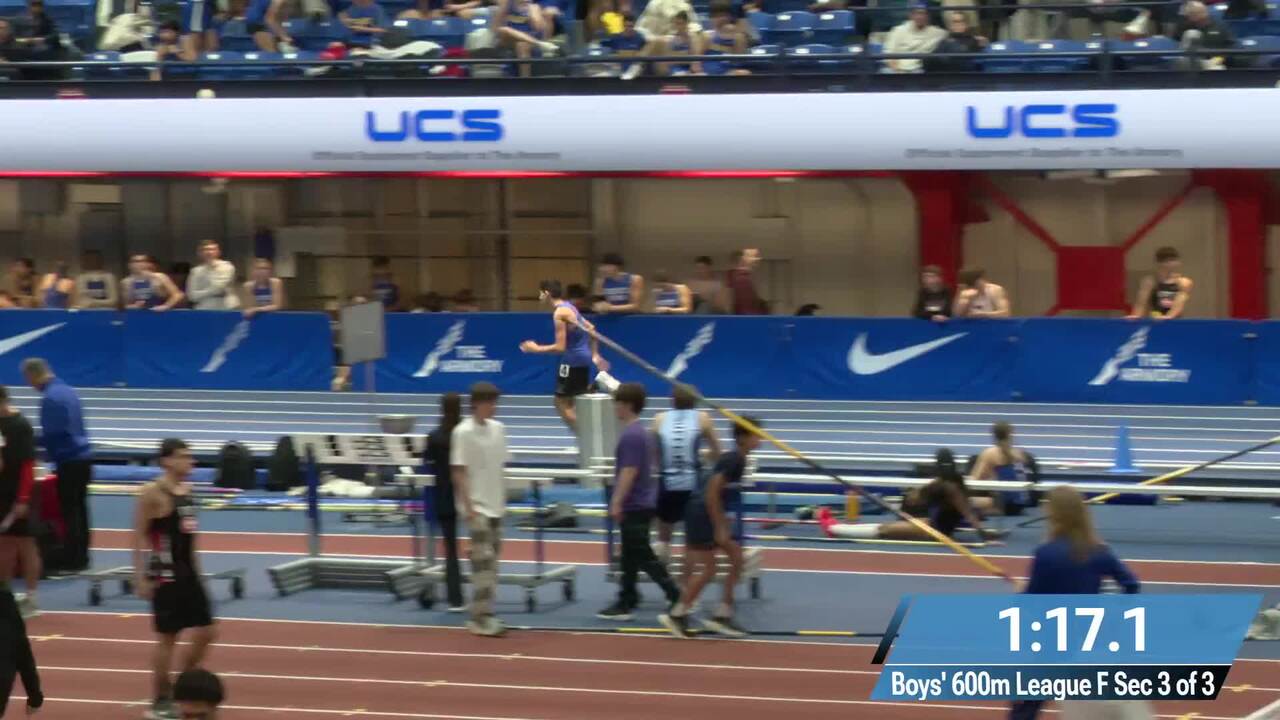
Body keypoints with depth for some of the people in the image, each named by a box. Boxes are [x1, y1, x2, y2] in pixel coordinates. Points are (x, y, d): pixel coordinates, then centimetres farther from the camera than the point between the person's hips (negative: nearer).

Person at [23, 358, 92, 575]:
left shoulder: (50, 398, -16)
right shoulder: (68, 391, 13)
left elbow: (50, 435, -17)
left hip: (69, 460, -9)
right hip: (84, 456, 9)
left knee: (69, 511, -4)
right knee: (80, 509, 12)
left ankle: (73, 561, -3)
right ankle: (81, 557, 16)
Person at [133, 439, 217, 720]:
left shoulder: (187, 490, 10)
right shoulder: (153, 493, -14)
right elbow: (139, 536, -14)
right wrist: (141, 576, -17)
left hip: (188, 572, 8)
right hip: (166, 574, -8)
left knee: (205, 632, 8)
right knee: (167, 637, -1)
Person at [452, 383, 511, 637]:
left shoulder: (498, 429, 9)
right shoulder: (464, 432, -10)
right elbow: (458, 472, -11)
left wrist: (503, 501, 11)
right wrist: (469, 507, -16)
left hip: (495, 505, 7)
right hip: (476, 506, -7)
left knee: (491, 561, 9)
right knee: (483, 560, -12)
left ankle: (484, 615, 14)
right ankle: (480, 618, -11)